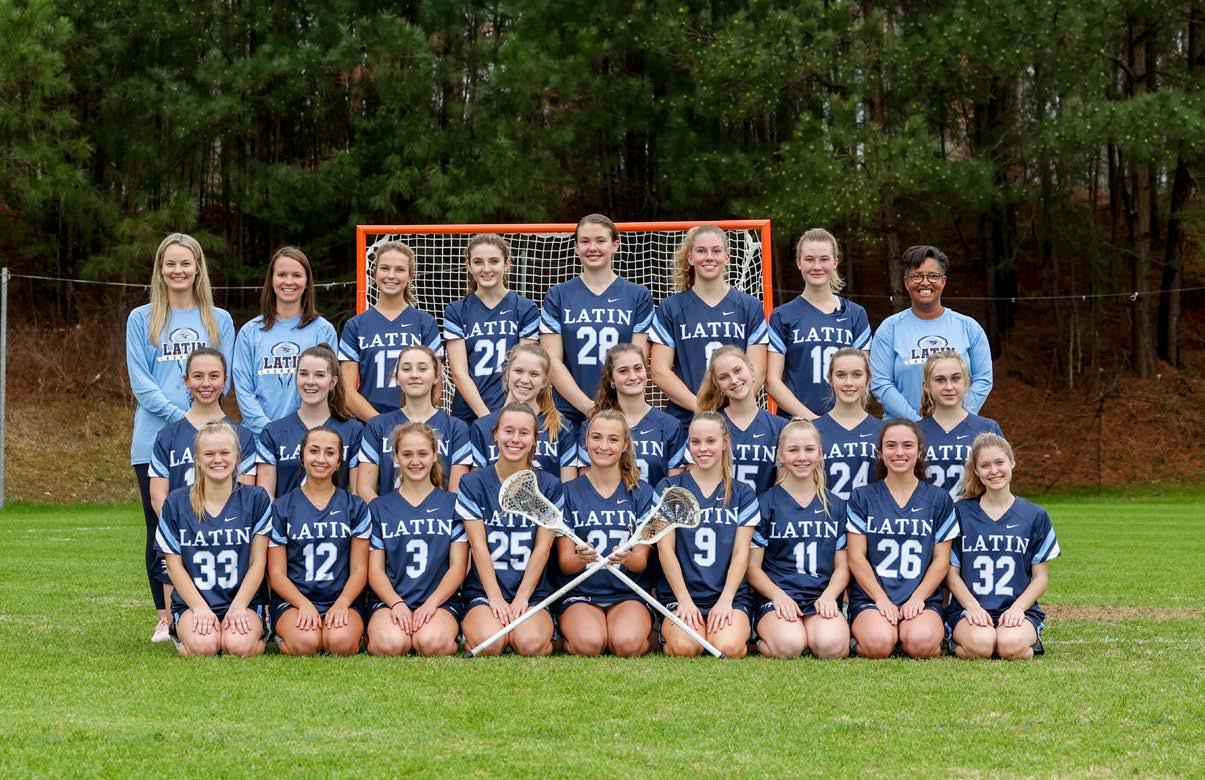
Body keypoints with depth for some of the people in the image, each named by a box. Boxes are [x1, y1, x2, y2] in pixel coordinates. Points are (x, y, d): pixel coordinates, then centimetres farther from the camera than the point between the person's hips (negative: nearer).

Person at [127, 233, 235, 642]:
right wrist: (181, 416, -13)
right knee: (160, 529, 2)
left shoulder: (219, 321, 11)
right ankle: (166, 619, 9)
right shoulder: (141, 319, 7)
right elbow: (141, 382, -1)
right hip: (155, 440, 0)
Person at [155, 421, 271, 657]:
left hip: (244, 603, 0)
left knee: (238, 646, -31)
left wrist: (238, 607, -11)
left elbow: (258, 562, 1)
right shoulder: (176, 502, 3)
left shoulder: (256, 499, 2)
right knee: (203, 646, -31)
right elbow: (174, 565, 2)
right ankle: (184, 636, 3)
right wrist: (200, 608, -11)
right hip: (191, 604, 1)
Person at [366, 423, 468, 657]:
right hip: (390, 600, 0)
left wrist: (431, 603, -11)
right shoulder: (379, 507, 13)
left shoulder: (452, 504, 10)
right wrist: (397, 604, -11)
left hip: (441, 601, 0)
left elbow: (458, 565, 4)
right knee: (391, 644, -34)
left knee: (432, 642, -34)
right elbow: (375, 569, 8)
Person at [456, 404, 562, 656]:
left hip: (533, 593, 0)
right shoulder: (473, 484, 4)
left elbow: (542, 548, 1)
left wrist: (521, 598, -9)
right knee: (490, 644, -31)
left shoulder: (549, 486, 7)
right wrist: (495, 598, -12)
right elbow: (479, 546, -3)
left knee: (530, 644, -31)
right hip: (482, 591, 0)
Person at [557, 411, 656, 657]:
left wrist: (628, 558, -26)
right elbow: (564, 563, -1)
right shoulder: (569, 492, 4)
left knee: (627, 644, -32)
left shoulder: (641, 492, 5)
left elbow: (642, 561, 0)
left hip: (629, 594, 0)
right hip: (579, 594, 0)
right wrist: (581, 559, -26)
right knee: (589, 644, -32)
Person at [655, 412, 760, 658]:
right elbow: (665, 548, 1)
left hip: (731, 595, 1)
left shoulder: (743, 494, 11)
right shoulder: (668, 489, 7)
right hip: (680, 594, -1)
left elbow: (741, 553, 5)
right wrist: (684, 600, -9)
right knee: (684, 648, -31)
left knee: (728, 648, -29)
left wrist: (725, 600, -9)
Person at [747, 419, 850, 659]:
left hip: (822, 598, 2)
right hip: (776, 598, -2)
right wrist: (779, 596, -14)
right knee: (789, 645, -33)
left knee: (831, 645, -32)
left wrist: (828, 596, -7)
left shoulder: (835, 506, 15)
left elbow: (842, 566, 14)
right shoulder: (766, 504, 6)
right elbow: (753, 567, 4)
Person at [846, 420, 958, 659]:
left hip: (923, 598, 1)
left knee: (921, 642, -32)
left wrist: (917, 598, -8)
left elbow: (941, 559, 7)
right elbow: (856, 557, 2)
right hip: (870, 598, -1)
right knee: (878, 643, -32)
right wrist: (882, 600, -10)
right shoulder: (862, 498, 8)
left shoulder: (939, 499, 11)